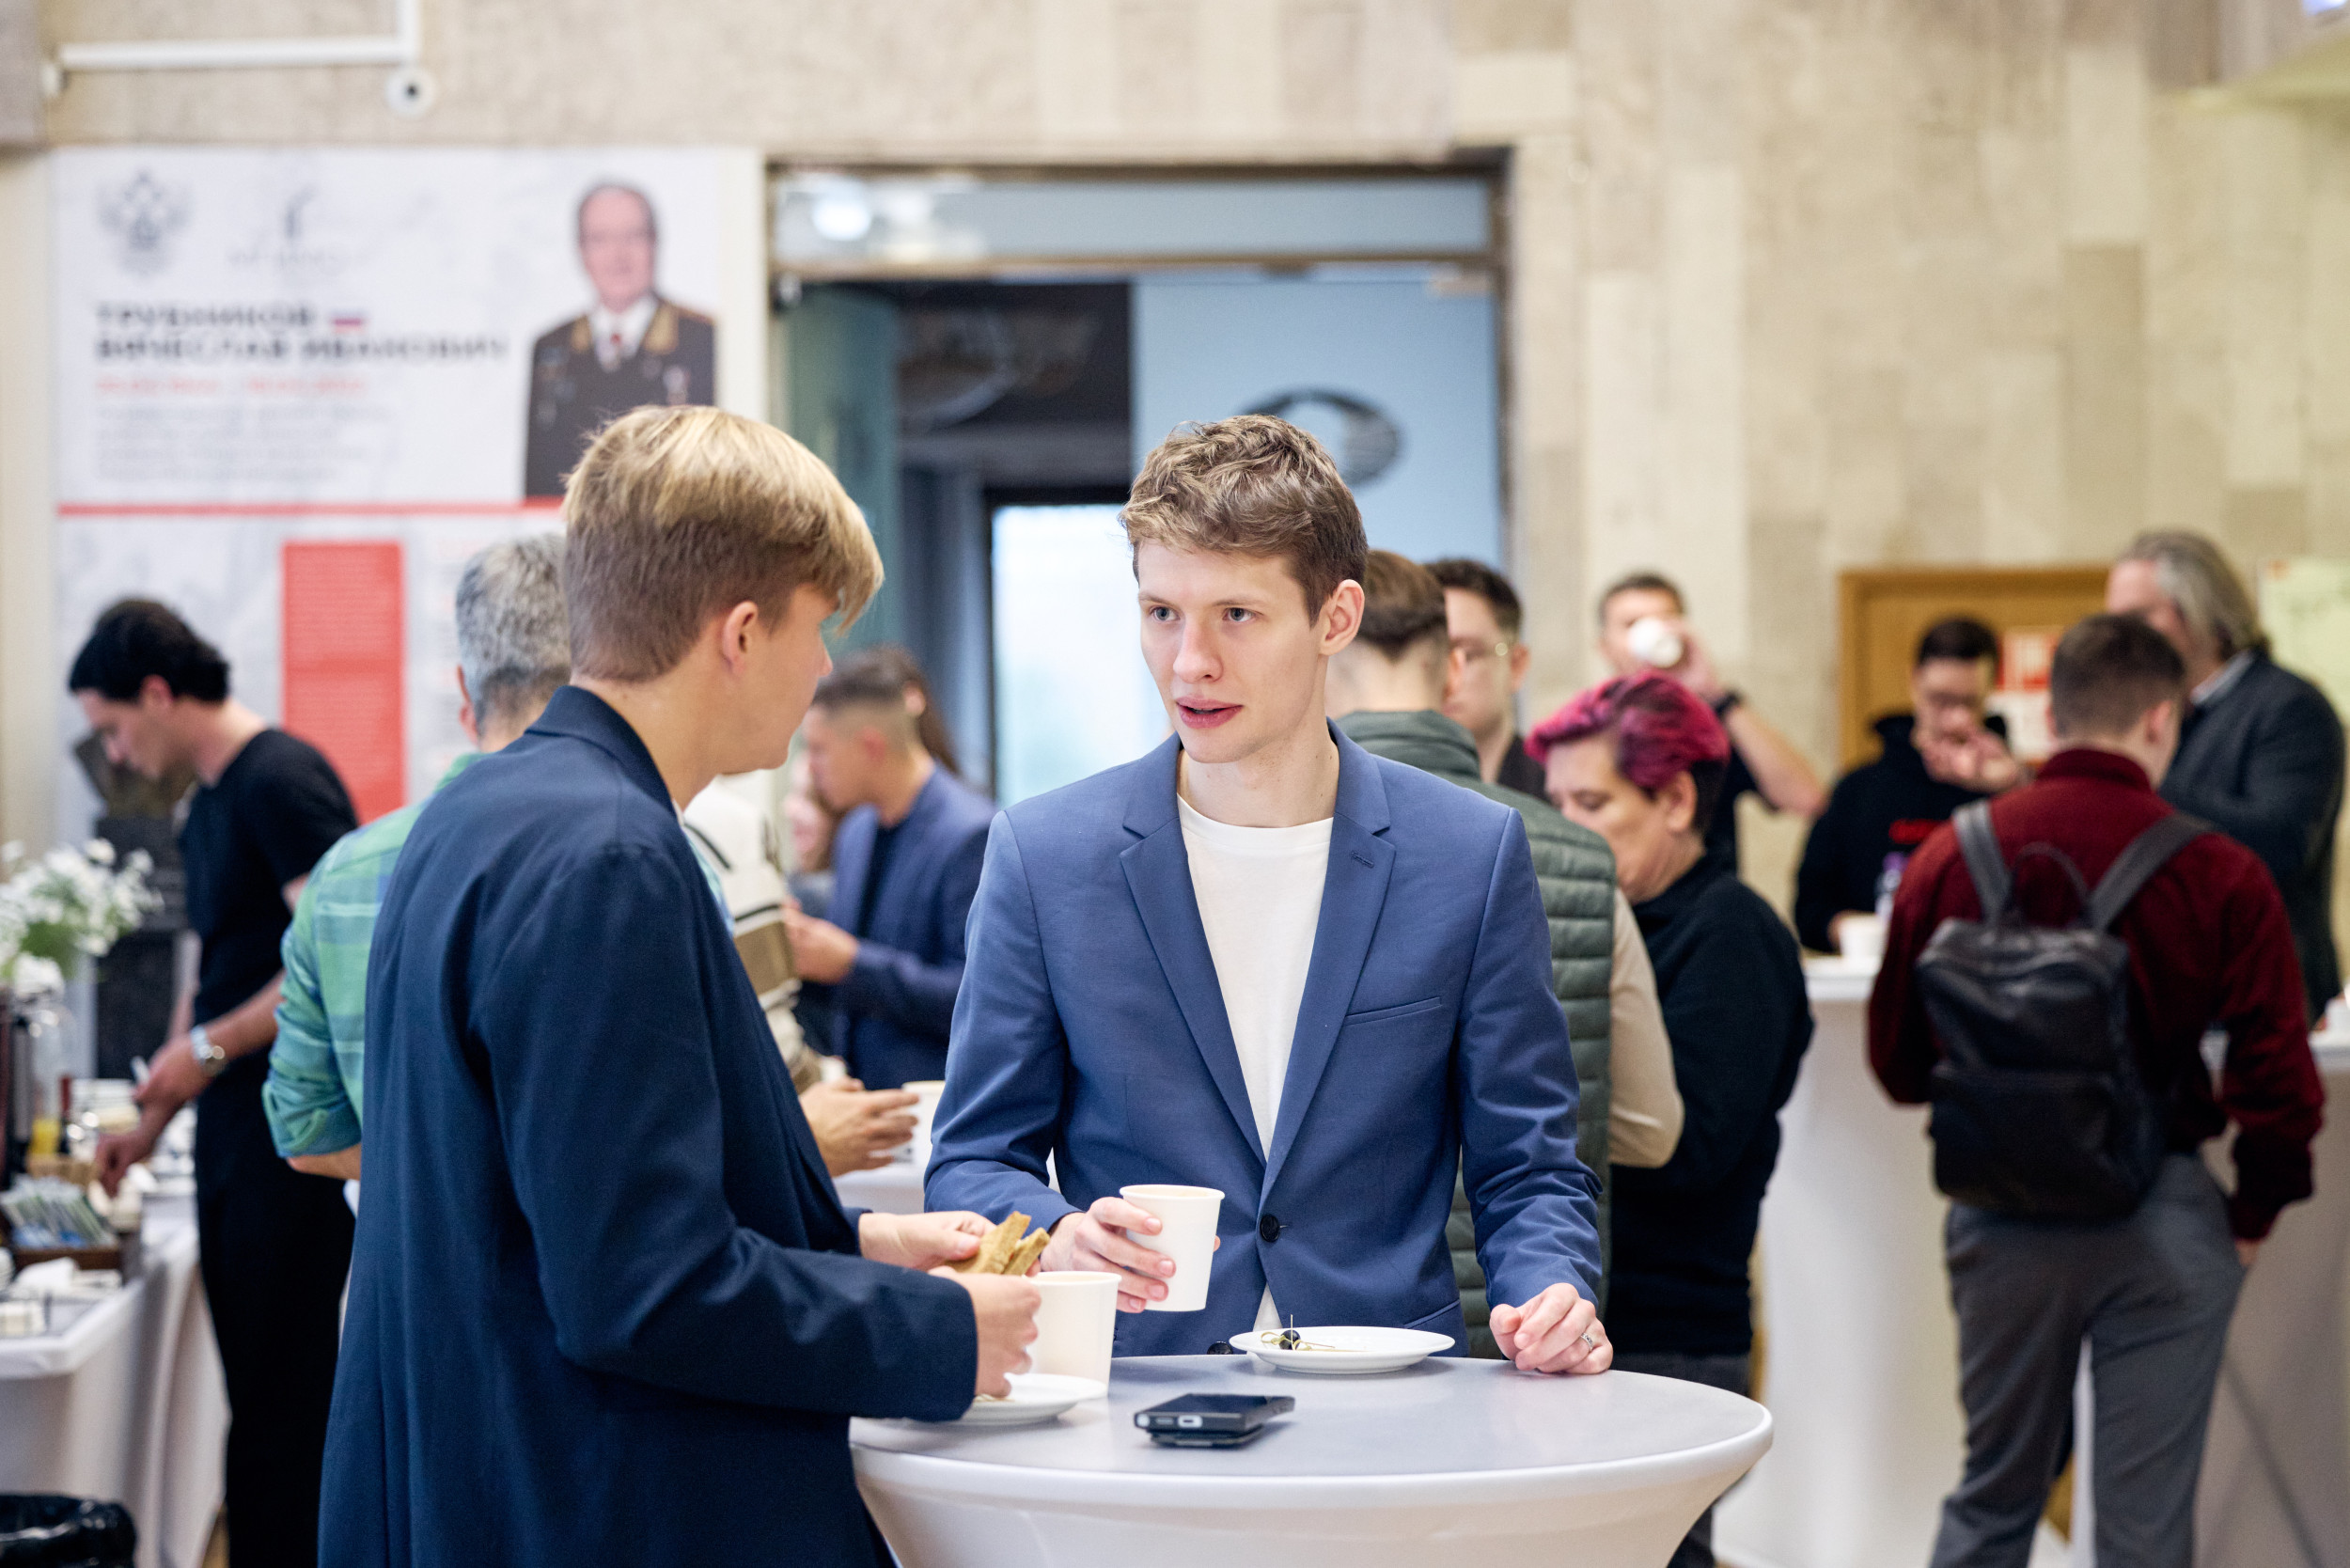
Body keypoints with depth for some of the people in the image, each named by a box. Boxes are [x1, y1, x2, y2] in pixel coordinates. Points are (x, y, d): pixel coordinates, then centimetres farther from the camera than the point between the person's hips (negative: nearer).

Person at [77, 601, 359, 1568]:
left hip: (294, 1127, -9)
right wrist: (154, 1117, 22)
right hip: (235, 1128, 9)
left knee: (281, 1397, -6)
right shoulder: (209, 806, 17)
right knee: (257, 1384, 10)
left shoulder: (280, 781, -12)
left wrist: (211, 1048, -16)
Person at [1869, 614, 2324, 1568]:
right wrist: (2250, 1216, 6)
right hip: (2162, 1221, -3)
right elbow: (2280, 1083, -11)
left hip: (2000, 1215, 3)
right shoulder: (2219, 874, -10)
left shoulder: (1949, 856, -2)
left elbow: (1896, 1061, 5)